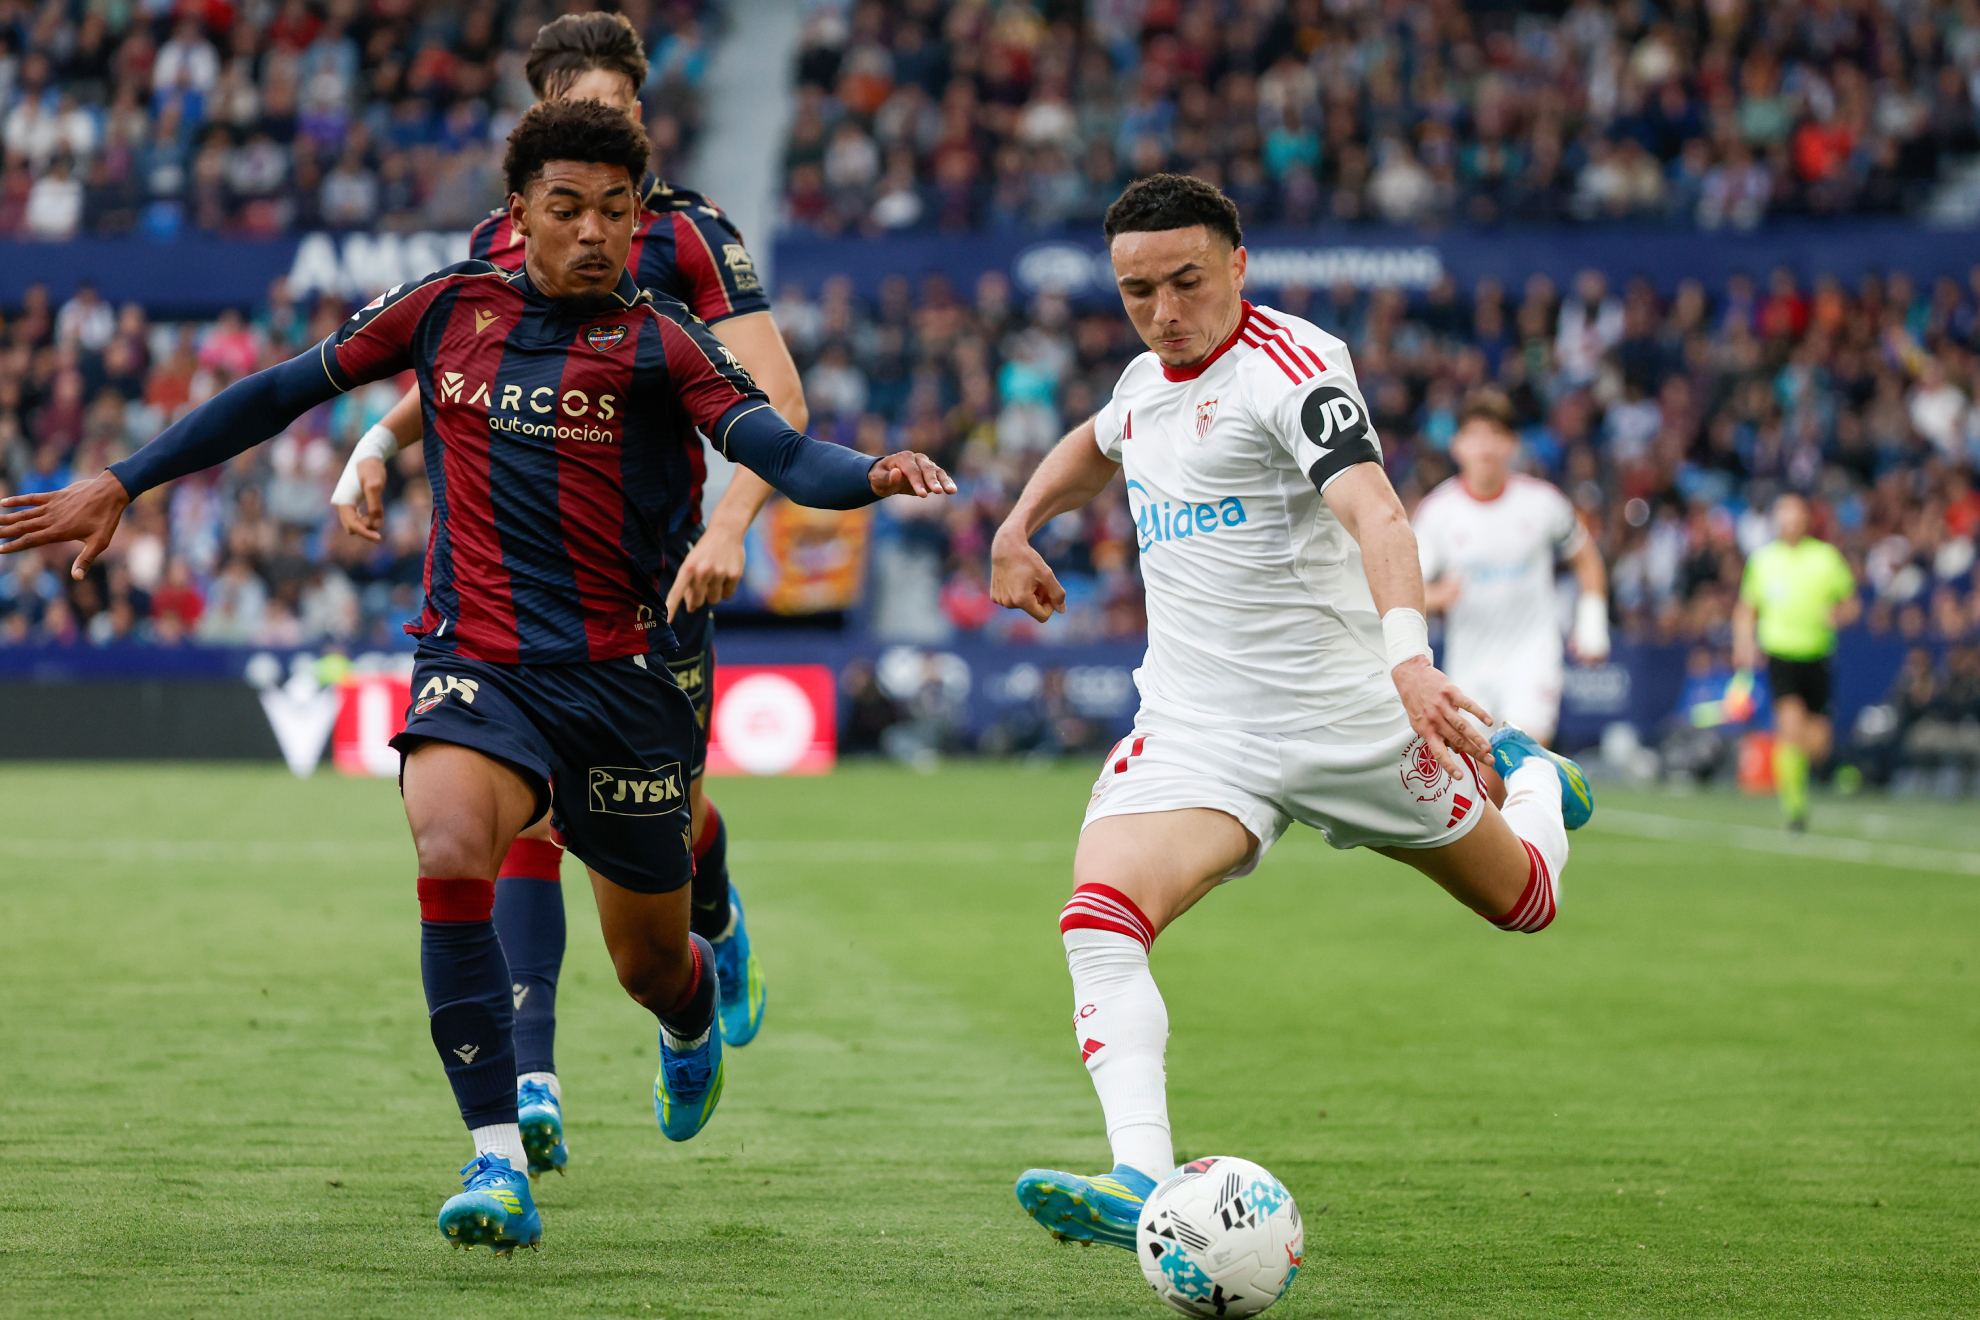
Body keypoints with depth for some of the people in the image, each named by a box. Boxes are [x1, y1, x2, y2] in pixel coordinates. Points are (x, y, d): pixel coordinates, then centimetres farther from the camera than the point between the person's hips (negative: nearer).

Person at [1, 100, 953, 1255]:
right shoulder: (450, 311, 5)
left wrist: (873, 475, -39)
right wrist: (121, 485, 14)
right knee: (450, 856, -31)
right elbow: (287, 391, 14)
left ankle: (696, 1017, 52)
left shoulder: (658, 343, -3)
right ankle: (500, 1165, -26)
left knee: (651, 963, 11)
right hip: (476, 668, 1)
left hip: (621, 680, 0)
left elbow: (780, 452, -17)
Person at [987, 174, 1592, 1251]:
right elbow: (1095, 446, 36)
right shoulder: (1148, 377, 8)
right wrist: (1018, 528, 24)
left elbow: (1372, 511, -33)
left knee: (1523, 901, 16)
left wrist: (1407, 652, -49)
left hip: (1343, 709, -4)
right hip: (1195, 725, 5)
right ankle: (1142, 1181, -33)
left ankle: (1528, 778, 51)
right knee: (1099, 923, -24)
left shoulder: (1292, 366, -16)